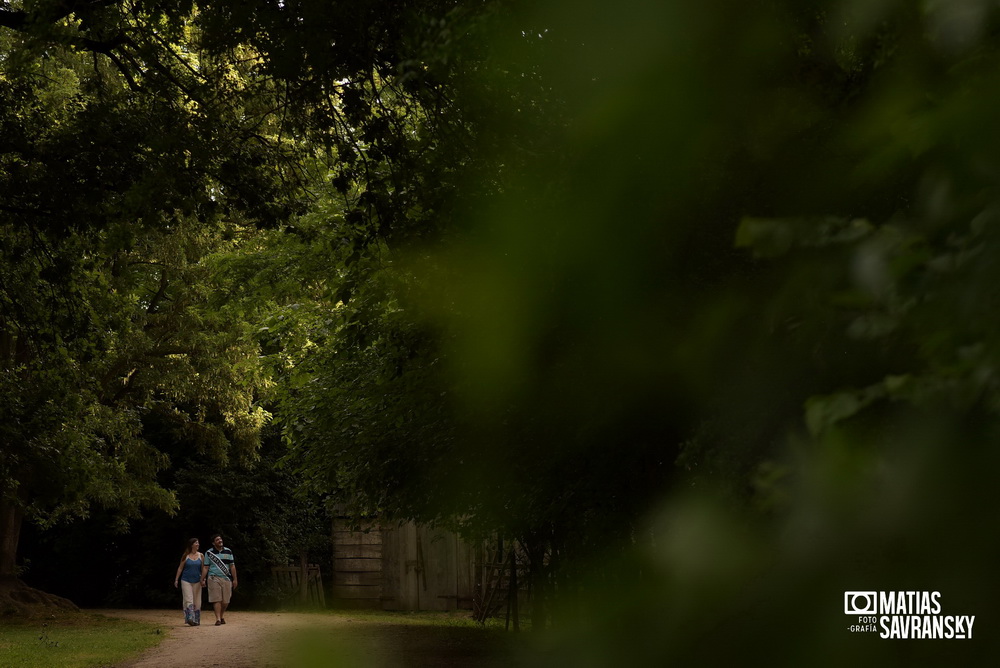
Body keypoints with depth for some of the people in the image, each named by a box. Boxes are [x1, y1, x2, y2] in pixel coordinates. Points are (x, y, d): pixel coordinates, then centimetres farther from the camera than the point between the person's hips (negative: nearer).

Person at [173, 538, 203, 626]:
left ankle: (196, 620, 10)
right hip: (186, 580, -2)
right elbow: (180, 568, 4)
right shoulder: (185, 556, 0)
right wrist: (176, 579, 1)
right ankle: (190, 619, -20)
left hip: (197, 581, 2)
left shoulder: (201, 555, 6)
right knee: (188, 600, -11)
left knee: (197, 601, 3)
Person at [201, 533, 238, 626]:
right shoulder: (209, 553, 6)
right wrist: (202, 579, -3)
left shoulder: (228, 551, 12)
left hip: (226, 578, 2)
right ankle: (218, 618, -8)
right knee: (216, 599, -9)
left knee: (225, 600, 2)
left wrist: (234, 579, 7)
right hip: (214, 578, -2)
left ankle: (222, 615, 25)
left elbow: (232, 566, 12)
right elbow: (205, 567, 5)